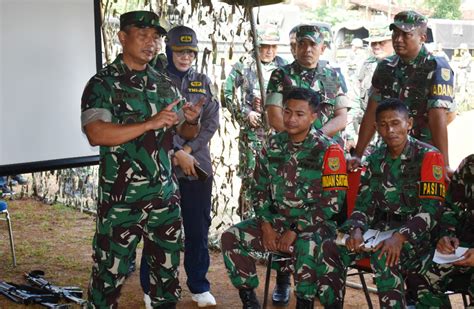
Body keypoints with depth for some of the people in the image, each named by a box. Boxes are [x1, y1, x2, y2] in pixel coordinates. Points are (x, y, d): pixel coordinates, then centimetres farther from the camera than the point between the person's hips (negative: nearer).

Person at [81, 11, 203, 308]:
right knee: (110, 272, 3)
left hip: (165, 195, 5)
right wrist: (150, 123, -25)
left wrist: (192, 120, -8)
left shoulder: (165, 85, 9)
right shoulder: (103, 83, -7)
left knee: (167, 267, 15)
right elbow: (96, 134, -21)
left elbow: (186, 132, 16)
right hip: (121, 199, -5)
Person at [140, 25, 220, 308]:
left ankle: (199, 286, 21)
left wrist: (187, 150, -9)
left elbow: (212, 122, 3)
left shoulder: (203, 82, 11)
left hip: (198, 166, 3)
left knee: (198, 227, 8)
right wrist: (177, 153, -16)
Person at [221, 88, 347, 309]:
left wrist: (295, 230, -17)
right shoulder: (273, 145, 4)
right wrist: (266, 225, -5)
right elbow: (260, 188, 9)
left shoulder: (327, 150, -11)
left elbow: (331, 202, -15)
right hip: (277, 219, 5)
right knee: (231, 238, -12)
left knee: (307, 246, -38)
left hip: (314, 224, -5)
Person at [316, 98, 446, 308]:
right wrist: (357, 230, -12)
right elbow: (364, 203, 10)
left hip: (416, 232, -5)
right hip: (380, 226, 6)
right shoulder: (376, 158, 10)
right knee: (329, 248, -15)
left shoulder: (428, 157, -9)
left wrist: (400, 236, -30)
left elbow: (431, 210, -16)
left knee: (385, 258, -36)